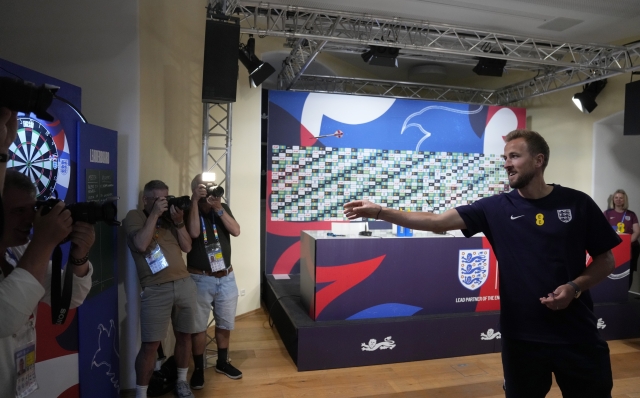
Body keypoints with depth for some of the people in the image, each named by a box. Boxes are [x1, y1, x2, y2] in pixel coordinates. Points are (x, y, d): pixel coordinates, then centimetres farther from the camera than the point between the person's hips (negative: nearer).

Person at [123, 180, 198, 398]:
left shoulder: (168, 217, 16)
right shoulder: (134, 216, 2)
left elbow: (187, 247, 9)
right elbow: (141, 244, -16)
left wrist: (179, 222, -3)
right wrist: (154, 214, -12)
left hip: (185, 284, 5)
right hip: (156, 290, -5)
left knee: (184, 336, 13)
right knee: (150, 345, -3)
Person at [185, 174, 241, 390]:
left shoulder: (223, 207, 3)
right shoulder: (189, 209, -6)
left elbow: (236, 231, -10)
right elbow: (194, 233, -24)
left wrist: (218, 208, -20)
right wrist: (195, 201, -23)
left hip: (226, 277, 4)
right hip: (200, 279, -3)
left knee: (225, 324, 15)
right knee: (198, 326, 7)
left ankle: (222, 362, 35)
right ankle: (198, 368, 25)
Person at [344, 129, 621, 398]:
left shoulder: (577, 203, -3)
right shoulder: (495, 208, -4)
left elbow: (606, 261, 5)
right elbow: (437, 222, -11)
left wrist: (575, 286, -14)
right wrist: (379, 212, -20)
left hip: (576, 334, 0)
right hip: (521, 336, 1)